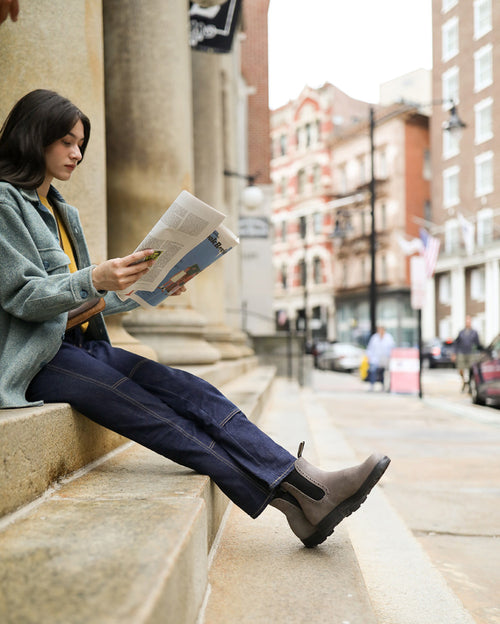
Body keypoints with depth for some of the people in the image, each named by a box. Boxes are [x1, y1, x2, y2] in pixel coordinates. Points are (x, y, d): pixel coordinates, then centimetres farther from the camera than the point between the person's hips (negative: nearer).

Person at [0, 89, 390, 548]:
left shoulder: (61, 212, 22)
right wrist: (95, 280, -30)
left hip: (85, 345, 7)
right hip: (38, 359, -7)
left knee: (191, 392, -17)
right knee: (158, 418, -24)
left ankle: (305, 482, -27)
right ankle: (296, 497, -29)